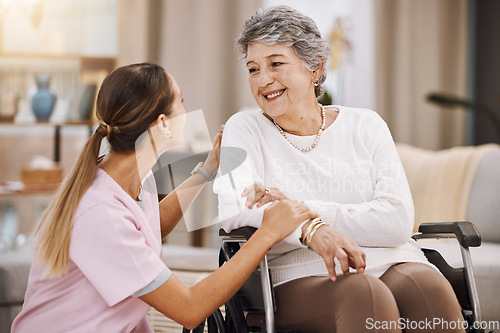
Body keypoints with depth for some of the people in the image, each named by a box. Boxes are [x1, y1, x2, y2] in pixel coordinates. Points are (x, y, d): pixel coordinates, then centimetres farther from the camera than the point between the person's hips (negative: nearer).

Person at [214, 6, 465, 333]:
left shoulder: (365, 126, 14)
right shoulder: (244, 130, 12)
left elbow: (398, 220, -1)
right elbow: (234, 211, -9)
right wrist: (312, 230, -29)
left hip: (390, 264, 3)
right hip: (301, 278, -2)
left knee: (427, 285, -32)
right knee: (363, 294, -36)